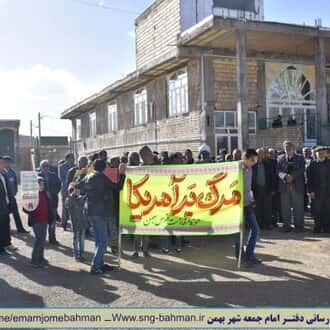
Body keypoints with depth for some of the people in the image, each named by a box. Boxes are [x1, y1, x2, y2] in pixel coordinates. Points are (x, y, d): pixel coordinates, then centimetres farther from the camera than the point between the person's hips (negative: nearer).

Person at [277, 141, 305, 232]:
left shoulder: (300, 158, 9)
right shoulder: (280, 158, 11)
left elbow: (302, 170, -5)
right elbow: (278, 171, -1)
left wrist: (292, 176, -19)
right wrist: (285, 176, -21)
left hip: (297, 185, -1)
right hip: (284, 185, 1)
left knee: (298, 207, 1)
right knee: (285, 207, 3)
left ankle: (299, 225, 10)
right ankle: (287, 225, 12)